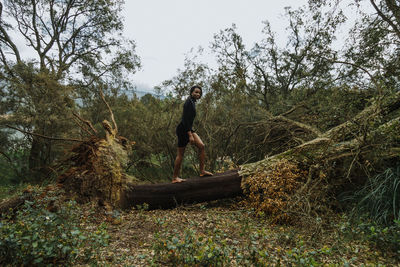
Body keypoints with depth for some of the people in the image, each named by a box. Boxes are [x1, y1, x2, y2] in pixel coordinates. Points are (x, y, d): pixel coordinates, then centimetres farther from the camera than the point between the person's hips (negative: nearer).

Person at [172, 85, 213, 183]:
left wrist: (191, 133, 24)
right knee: (180, 154, -2)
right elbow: (185, 120, -22)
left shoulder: (192, 102, 15)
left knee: (201, 146, -2)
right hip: (183, 130, -9)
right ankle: (175, 177, 10)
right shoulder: (189, 102, -15)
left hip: (188, 129, 9)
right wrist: (190, 135, -25)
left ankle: (202, 171, 3)